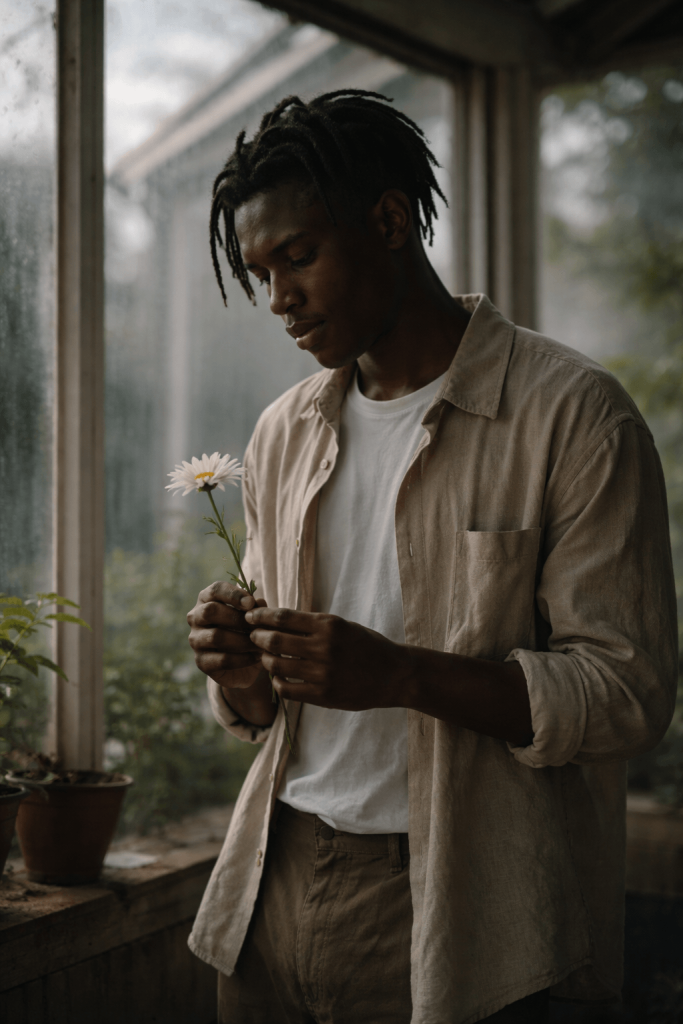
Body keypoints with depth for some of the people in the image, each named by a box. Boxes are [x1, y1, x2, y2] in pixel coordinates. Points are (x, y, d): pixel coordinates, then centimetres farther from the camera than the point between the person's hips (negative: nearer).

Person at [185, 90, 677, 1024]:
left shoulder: (573, 415, -9)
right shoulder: (284, 434, 11)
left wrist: (402, 675, -24)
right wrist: (241, 676, -7)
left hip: (450, 908, -5)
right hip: (276, 883, 5)